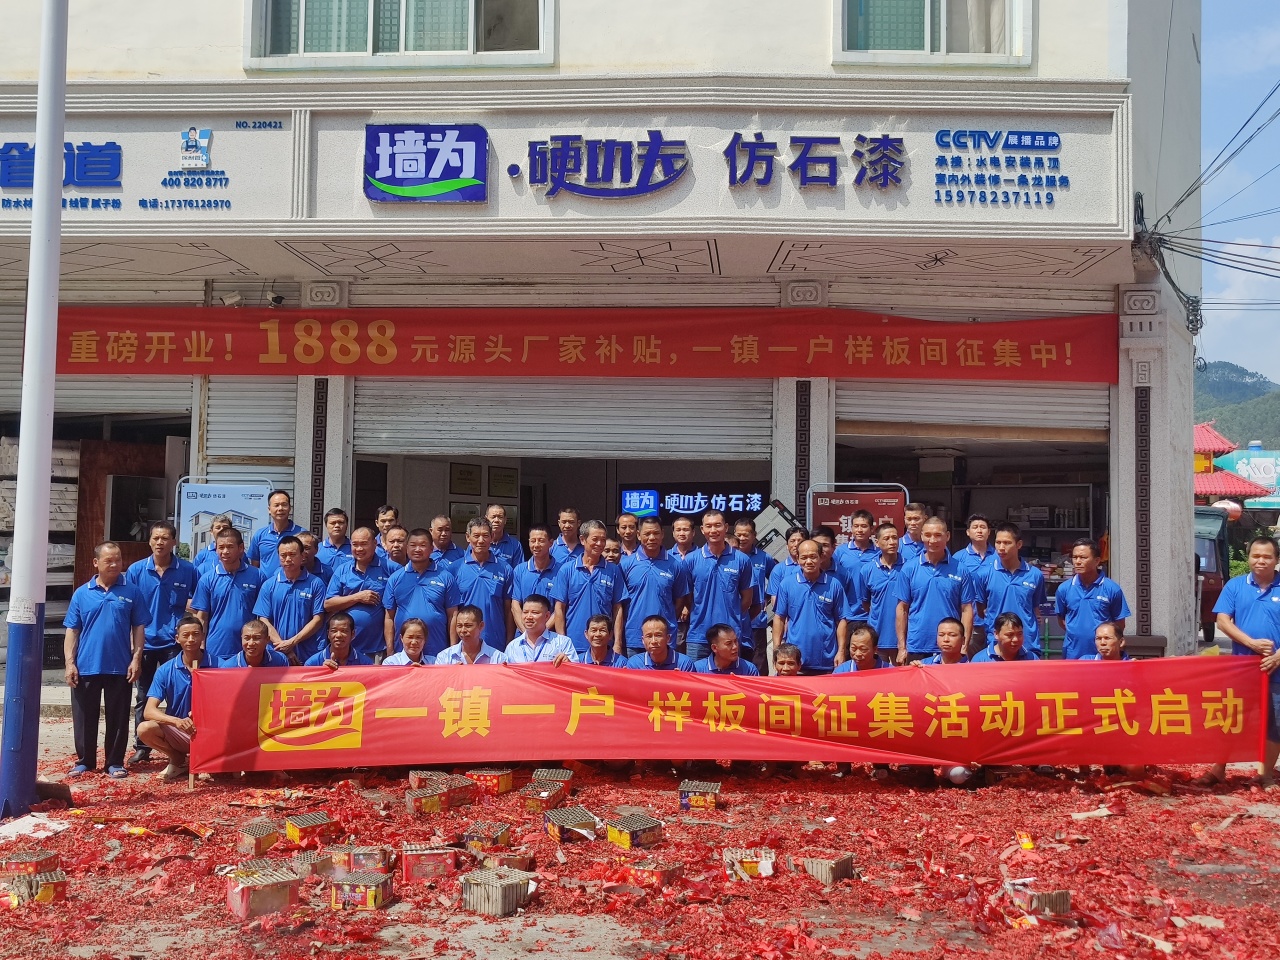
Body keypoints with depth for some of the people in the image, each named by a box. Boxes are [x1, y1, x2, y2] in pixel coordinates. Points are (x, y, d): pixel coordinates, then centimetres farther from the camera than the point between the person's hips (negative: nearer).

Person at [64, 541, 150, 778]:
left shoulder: (131, 592, 2)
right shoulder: (82, 593, 4)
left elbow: (139, 628, 3)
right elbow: (72, 631, 5)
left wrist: (136, 658, -6)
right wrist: (70, 663, -3)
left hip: (120, 667, -1)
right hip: (86, 667, 1)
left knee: (118, 718, 5)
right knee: (84, 717, 8)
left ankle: (115, 762, 16)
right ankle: (85, 761, 21)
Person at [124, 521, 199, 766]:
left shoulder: (188, 570, -3)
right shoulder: (135, 570, 1)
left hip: (174, 644, -2)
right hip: (144, 643, 2)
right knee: (143, 698, 9)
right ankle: (142, 747, 17)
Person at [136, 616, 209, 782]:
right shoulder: (166, 670, -4)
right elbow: (149, 711, -13)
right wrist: (176, 721, -33)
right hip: (177, 732, 1)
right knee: (145, 729, -26)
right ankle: (178, 760, 3)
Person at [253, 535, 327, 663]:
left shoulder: (315, 584, 0)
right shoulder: (269, 585, 5)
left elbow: (318, 619, -3)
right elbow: (264, 620, 1)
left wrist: (292, 642, -11)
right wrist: (282, 646, -11)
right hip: (277, 655, 1)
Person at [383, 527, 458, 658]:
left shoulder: (445, 577, 3)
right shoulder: (396, 578, 7)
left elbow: (452, 616, 3)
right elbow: (389, 617, 8)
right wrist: (390, 651, 2)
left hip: (437, 653, -1)